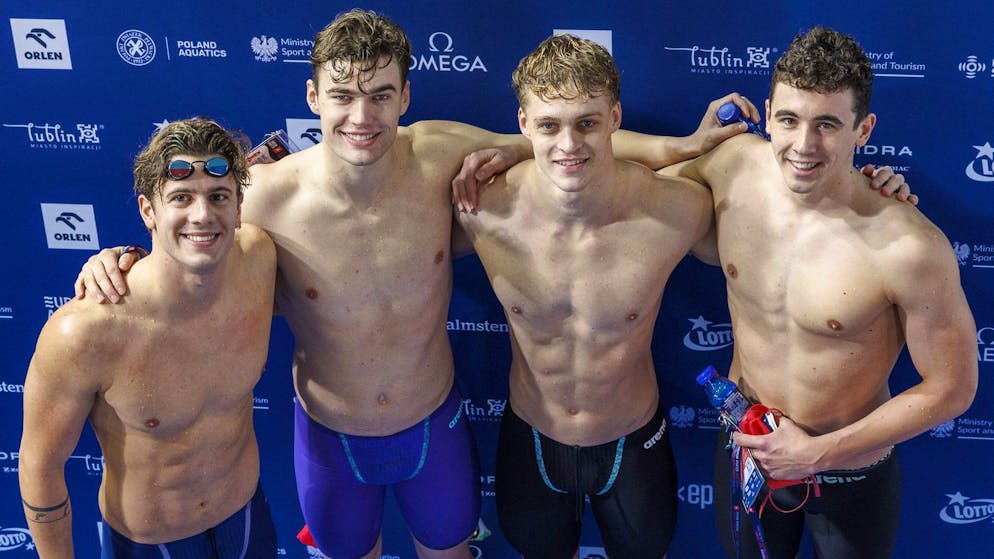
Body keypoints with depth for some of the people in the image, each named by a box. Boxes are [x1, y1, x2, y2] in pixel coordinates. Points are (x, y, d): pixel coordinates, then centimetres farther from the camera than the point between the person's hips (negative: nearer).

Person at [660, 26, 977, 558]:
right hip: (745, 445, 3)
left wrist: (819, 453, -17)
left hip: (851, 470, -3)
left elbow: (952, 389, -18)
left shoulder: (910, 249, -31)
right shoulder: (733, 164, -18)